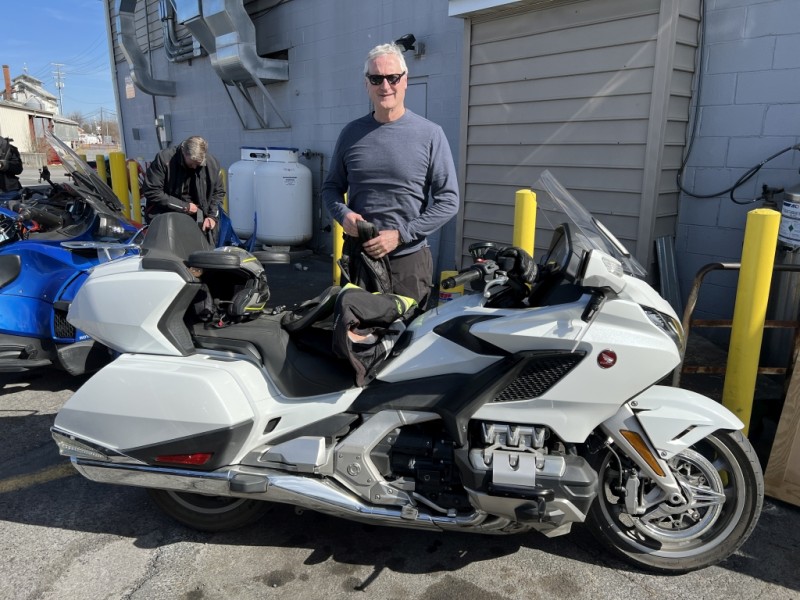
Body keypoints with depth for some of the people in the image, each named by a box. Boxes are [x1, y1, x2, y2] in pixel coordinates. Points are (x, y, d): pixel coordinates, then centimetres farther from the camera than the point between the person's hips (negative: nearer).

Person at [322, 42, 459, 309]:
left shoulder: (430, 134, -3)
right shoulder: (352, 133, 7)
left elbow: (448, 201, -5)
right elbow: (331, 186, 16)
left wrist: (400, 235, -13)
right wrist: (343, 214, -7)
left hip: (408, 260, -3)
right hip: (356, 255, 3)